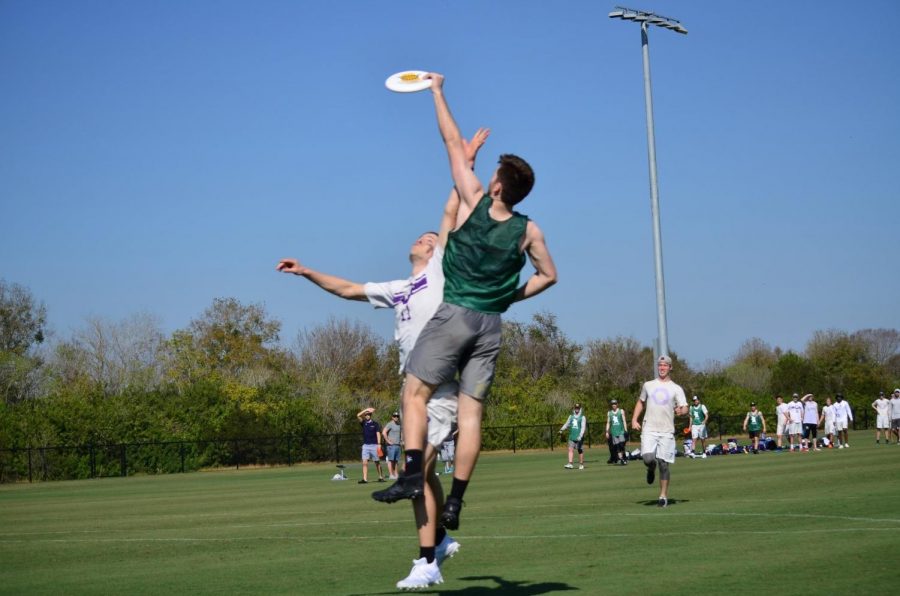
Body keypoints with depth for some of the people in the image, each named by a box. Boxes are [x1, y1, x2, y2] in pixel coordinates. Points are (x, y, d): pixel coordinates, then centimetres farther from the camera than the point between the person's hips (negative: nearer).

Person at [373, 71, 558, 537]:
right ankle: (455, 502, 1)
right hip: (491, 324, 4)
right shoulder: (528, 231, 2)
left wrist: (437, 91, 13)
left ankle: (412, 475, -15)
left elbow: (454, 143, 4)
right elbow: (547, 275, 16)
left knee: (415, 393, 1)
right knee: (471, 410, 2)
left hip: (455, 315, -4)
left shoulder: (474, 201, -5)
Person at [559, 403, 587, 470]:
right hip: (572, 437, 4)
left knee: (580, 451, 2)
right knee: (570, 449, -7)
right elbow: (567, 424, 19)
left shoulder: (582, 417, -3)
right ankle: (570, 464, -11)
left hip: (579, 437, -4)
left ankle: (581, 464, 14)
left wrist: (580, 436, -21)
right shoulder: (571, 416, 12)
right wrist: (562, 429, 3)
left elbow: (583, 427, -11)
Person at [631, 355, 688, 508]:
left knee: (663, 464, -2)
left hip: (666, 431, -1)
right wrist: (634, 419, 11)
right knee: (648, 459, -17)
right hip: (649, 430, 1)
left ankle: (663, 496, 10)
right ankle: (651, 469, 20)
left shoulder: (676, 389, 5)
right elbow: (641, 402, 24)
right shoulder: (648, 385, 12)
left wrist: (681, 411, -27)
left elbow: (685, 408, -3)